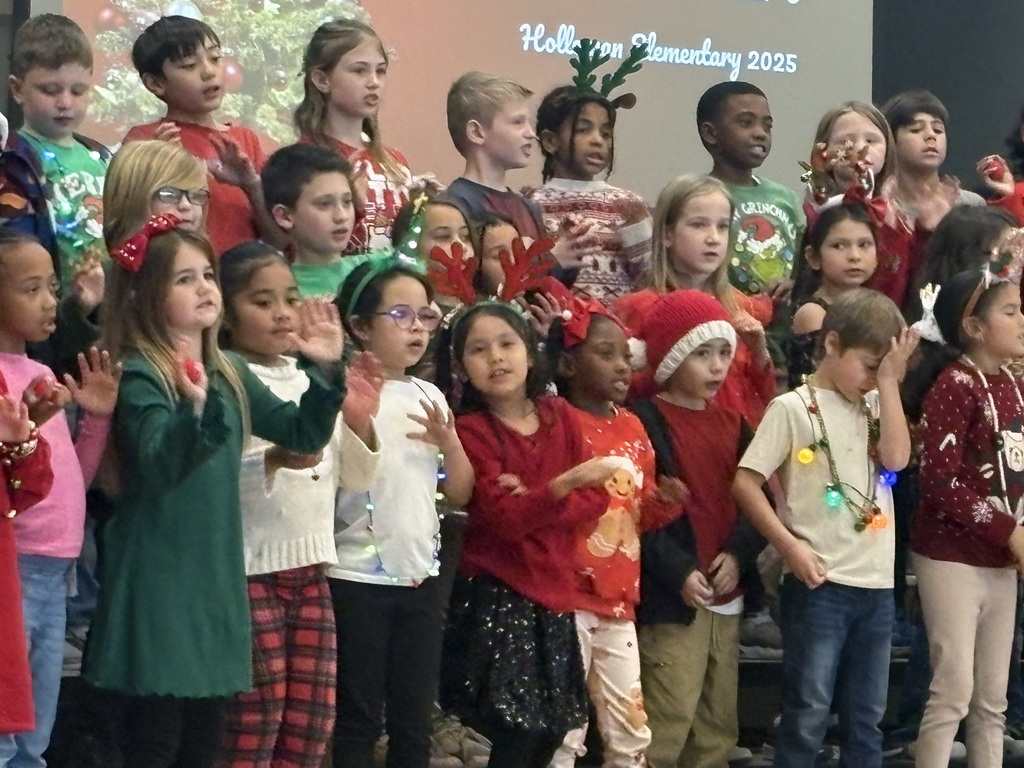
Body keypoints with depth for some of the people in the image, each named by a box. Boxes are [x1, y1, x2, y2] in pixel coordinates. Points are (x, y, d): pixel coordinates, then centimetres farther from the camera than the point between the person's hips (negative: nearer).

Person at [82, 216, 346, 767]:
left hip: (217, 576, 7)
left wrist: (324, 371, -2)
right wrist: (195, 411, -44)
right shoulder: (139, 376, -12)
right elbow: (158, 465, -26)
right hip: (157, 582, -7)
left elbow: (303, 434, 13)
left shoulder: (230, 374, 10)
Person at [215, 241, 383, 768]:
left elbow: (354, 477, 16)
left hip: (312, 566, 7)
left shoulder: (314, 380, 14)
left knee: (313, 718, 9)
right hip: (251, 568, -7)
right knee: (254, 722, -4)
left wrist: (359, 423, -2)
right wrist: (277, 459, -35)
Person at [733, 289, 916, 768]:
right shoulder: (793, 408, -5)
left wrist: (890, 381, -5)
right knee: (808, 712, -2)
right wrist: (790, 546, -15)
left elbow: (896, 458, -6)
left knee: (867, 715, 13)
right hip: (818, 583, -5)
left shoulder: (874, 405, 11)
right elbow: (745, 483, -8)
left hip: (876, 584, 5)